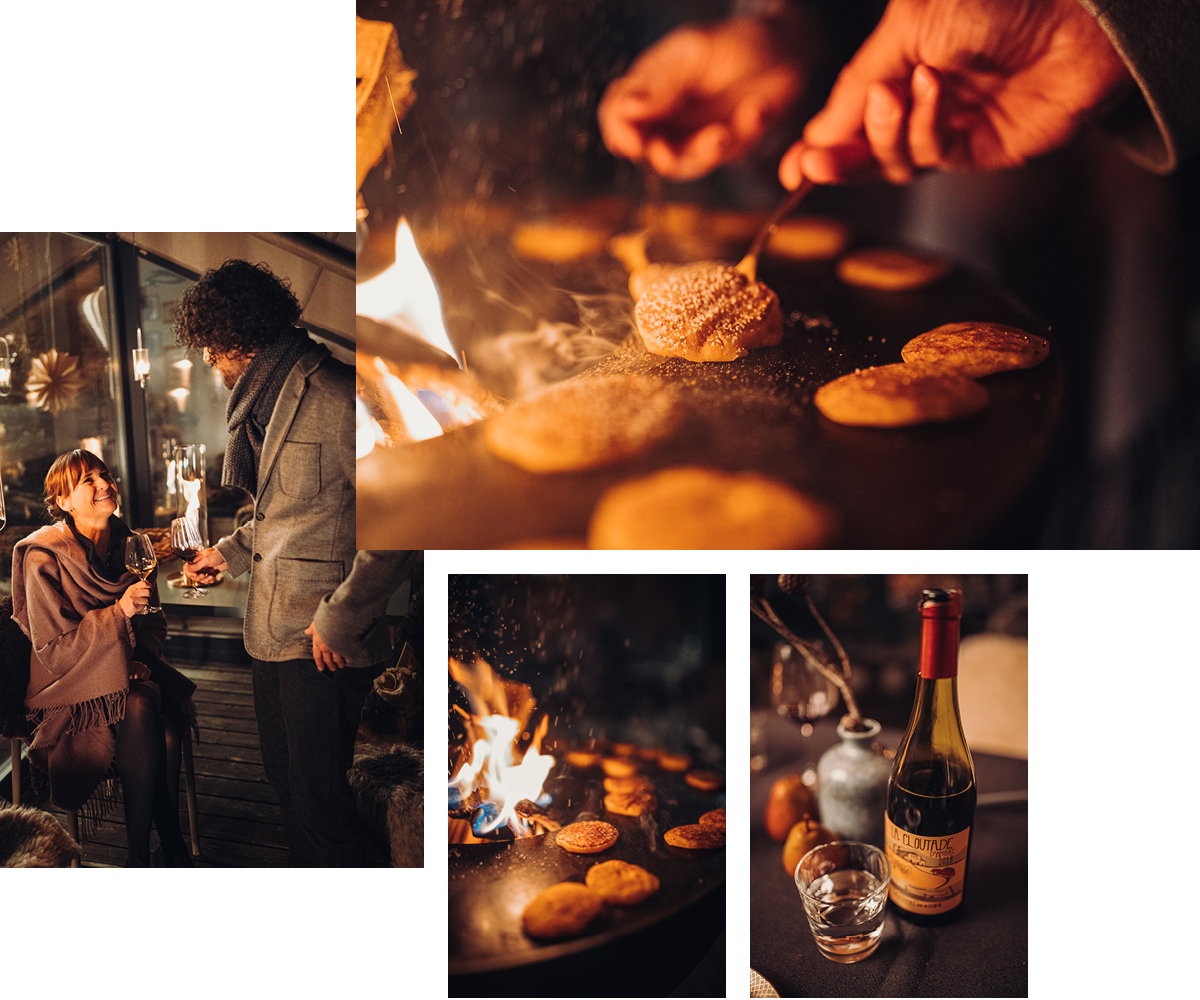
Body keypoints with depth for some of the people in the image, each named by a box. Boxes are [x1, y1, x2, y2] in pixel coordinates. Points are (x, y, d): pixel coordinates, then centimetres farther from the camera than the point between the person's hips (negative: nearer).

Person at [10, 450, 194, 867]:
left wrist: (140, 658, -7)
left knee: (166, 730, -26)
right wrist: (119, 612, -25)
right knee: (140, 704, -32)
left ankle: (170, 845, -11)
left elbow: (154, 622, 14)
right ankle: (140, 851, -19)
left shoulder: (131, 546, 5)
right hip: (73, 688, -4)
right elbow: (53, 649, -14)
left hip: (130, 673, 4)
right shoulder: (43, 558, -12)